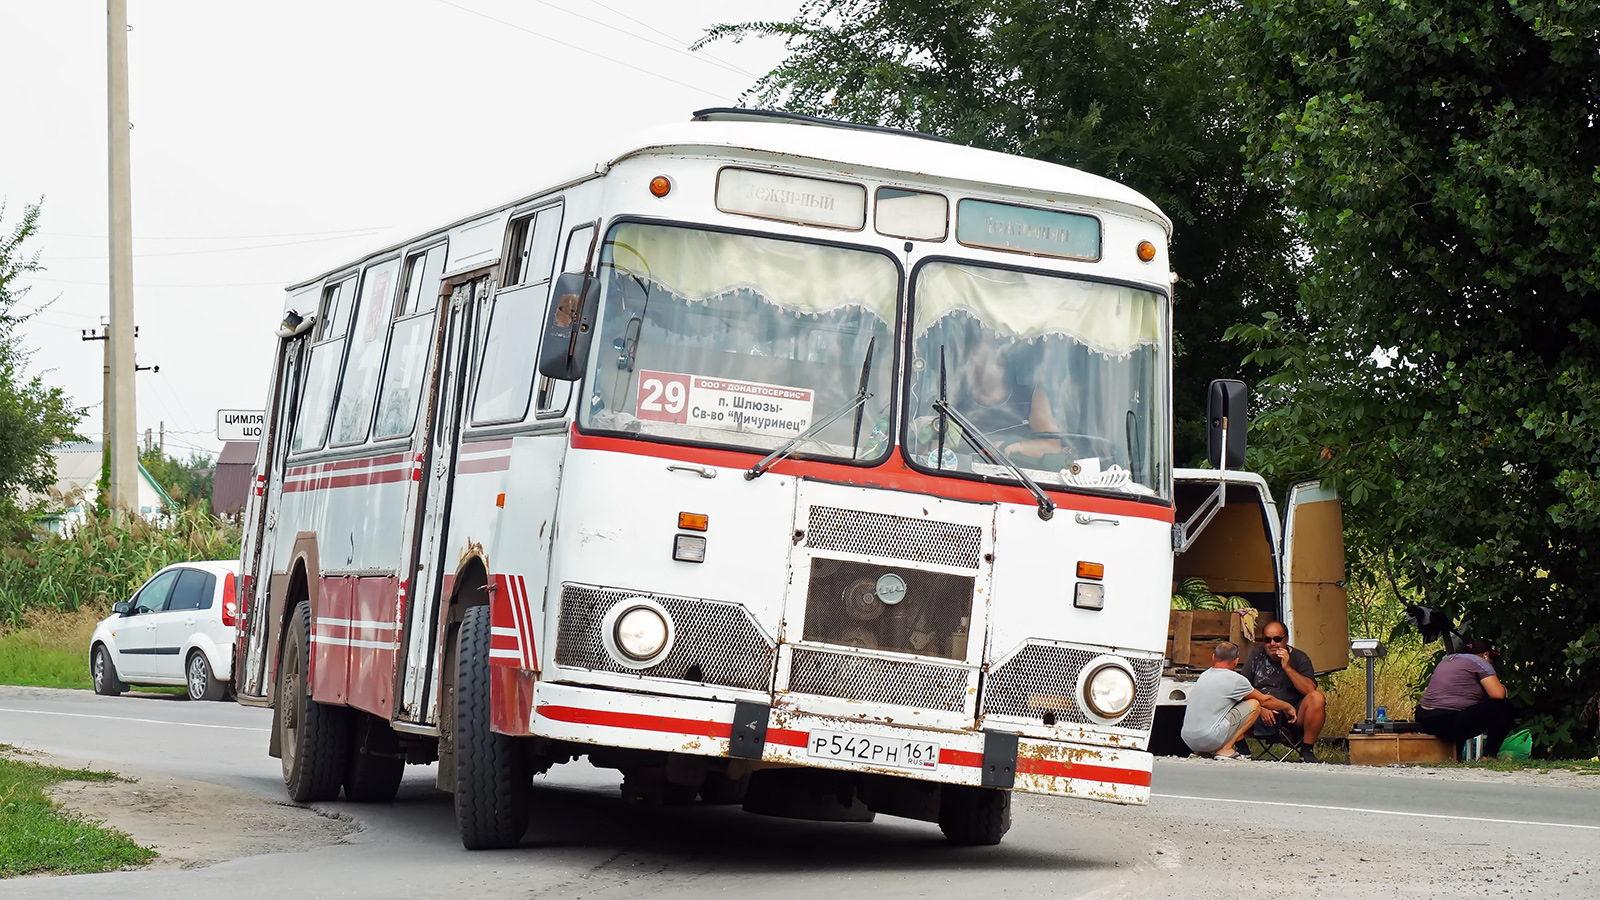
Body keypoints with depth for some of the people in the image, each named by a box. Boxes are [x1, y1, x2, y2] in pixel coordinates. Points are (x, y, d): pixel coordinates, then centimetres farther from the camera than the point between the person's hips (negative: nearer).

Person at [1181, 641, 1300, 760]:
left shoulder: (1204, 675, 17)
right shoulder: (1234, 679, -6)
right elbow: (1264, 700, 9)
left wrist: (1264, 709, 37)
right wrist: (1288, 707, 27)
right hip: (1208, 739, -8)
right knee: (1254, 704, 4)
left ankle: (1202, 751, 12)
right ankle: (1225, 749, -3)